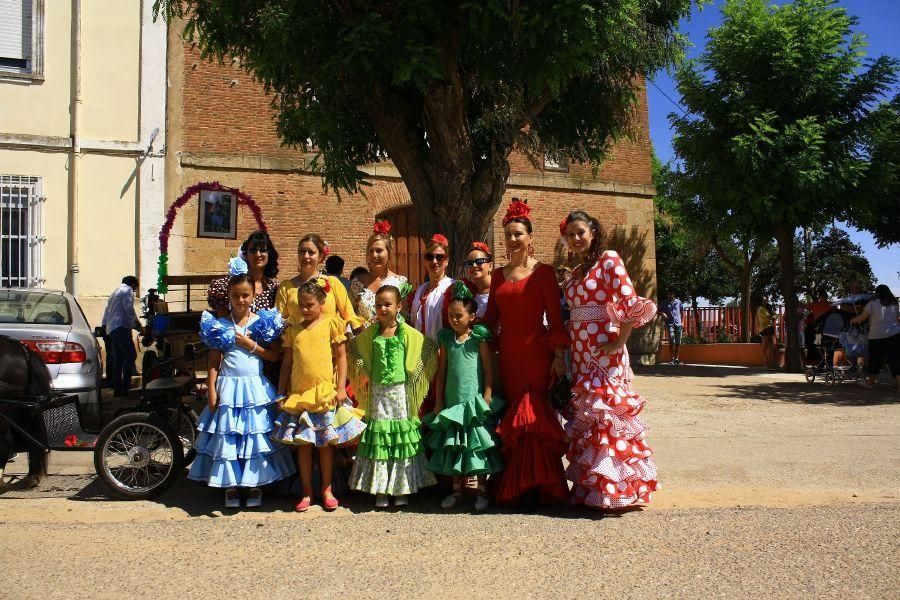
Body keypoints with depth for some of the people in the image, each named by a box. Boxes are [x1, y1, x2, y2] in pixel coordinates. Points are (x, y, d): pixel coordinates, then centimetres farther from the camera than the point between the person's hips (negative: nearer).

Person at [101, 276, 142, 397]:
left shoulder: (115, 292, 30)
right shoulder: (128, 290, 1)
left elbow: (106, 311, 28)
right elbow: (128, 307, -12)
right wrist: (136, 322, -7)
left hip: (111, 329, 10)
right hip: (121, 327, -10)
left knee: (118, 358, 7)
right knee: (130, 355, -15)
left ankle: (117, 388, 4)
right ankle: (126, 386, -23)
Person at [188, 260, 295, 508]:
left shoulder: (263, 322, 0)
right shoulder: (220, 324, 1)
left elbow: (274, 356, -4)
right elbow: (214, 362, 0)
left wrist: (250, 343, -13)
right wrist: (211, 392, -6)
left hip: (256, 388, 0)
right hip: (229, 387, 0)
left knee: (256, 436, 5)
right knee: (227, 436, 5)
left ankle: (255, 485, 17)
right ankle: (231, 485, 18)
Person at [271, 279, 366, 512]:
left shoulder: (331, 324, -1)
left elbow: (341, 356, -1)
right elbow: (287, 362, 12)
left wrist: (341, 387, -6)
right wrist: (281, 390, 7)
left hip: (325, 392, -3)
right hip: (298, 393, 3)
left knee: (326, 442, 7)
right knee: (302, 443, 7)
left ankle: (327, 489, 20)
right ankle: (307, 491, 19)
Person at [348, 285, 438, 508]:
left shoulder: (408, 334, -4)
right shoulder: (369, 334, 1)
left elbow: (429, 347, 4)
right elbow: (355, 347, 16)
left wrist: (412, 375, 1)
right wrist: (363, 373, 6)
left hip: (400, 391, -1)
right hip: (377, 392, 1)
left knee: (402, 436, 5)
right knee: (378, 436, 4)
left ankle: (402, 489, 16)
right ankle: (381, 490, 14)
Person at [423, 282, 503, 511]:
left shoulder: (479, 338, -4)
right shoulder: (446, 339, 6)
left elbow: (488, 372, -4)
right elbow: (441, 372, 10)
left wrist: (487, 401, -9)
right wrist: (438, 403, 8)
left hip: (474, 401, -4)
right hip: (452, 402, 4)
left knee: (477, 446, 2)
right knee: (453, 447, 11)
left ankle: (481, 490, 14)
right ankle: (457, 489, 23)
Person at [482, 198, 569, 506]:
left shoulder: (543, 272, -1)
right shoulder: (498, 275, 14)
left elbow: (555, 318, -4)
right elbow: (490, 317, 17)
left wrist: (559, 356, -9)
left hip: (536, 353, -5)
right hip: (507, 354, 5)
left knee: (535, 415, -6)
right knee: (512, 417, 7)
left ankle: (539, 486, 6)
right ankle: (514, 486, 16)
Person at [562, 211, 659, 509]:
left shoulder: (609, 260, -6)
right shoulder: (576, 272, 17)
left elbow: (631, 303, -15)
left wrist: (619, 341, -16)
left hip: (602, 350, -7)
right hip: (579, 350, 8)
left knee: (604, 412, -6)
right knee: (584, 414, 10)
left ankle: (614, 488, 5)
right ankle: (591, 486, 20)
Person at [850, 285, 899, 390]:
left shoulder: (872, 303, -2)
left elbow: (861, 318, -1)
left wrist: (852, 320, 17)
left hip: (876, 336, -2)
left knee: (875, 361, 11)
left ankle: (870, 382, 23)